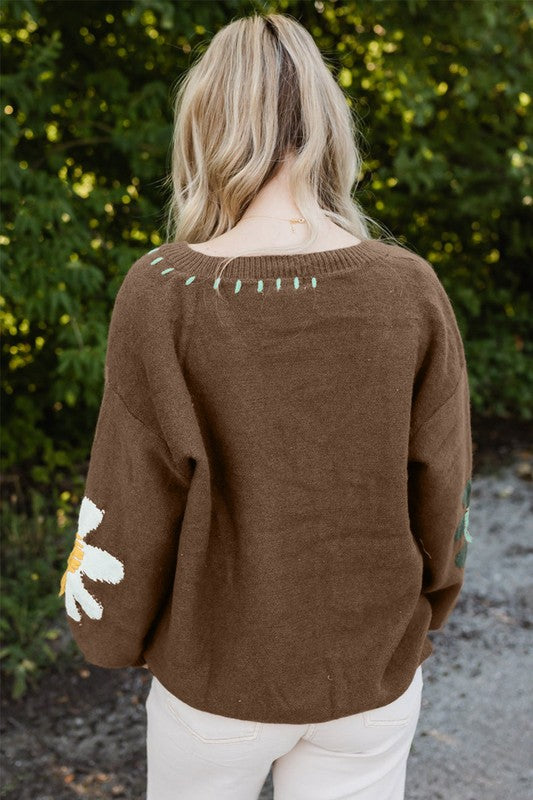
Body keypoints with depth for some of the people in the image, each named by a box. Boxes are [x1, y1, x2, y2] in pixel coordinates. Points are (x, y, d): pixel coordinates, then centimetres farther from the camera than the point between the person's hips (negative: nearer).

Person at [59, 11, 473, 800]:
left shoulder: (163, 292, -21)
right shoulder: (412, 290, -14)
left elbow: (130, 506, -13)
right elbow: (441, 493, -5)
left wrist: (108, 631, 6)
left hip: (218, 675, -1)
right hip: (375, 675, 2)